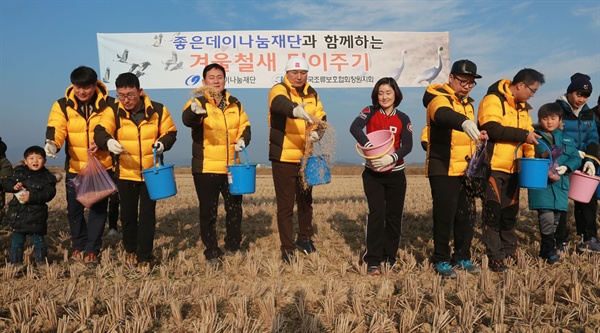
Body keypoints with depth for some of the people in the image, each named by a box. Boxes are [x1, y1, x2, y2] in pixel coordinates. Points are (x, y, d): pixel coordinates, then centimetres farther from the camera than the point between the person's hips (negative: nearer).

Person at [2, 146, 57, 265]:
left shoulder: (47, 177, -6)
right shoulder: (18, 172, 4)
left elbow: (48, 194, -16)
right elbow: (5, 183, 4)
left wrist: (32, 197, -28)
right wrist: (13, 186, -17)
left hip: (36, 216, -3)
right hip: (17, 214, 3)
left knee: (38, 239, 7)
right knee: (17, 240, 14)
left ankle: (41, 261, 23)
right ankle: (15, 262, 27)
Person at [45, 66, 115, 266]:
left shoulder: (109, 105, -6)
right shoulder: (62, 106, -4)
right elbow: (56, 129, -18)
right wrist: (52, 143, -39)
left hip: (102, 167, -1)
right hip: (75, 168, 2)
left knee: (98, 208, 3)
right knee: (74, 208, 9)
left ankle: (91, 250, 17)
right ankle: (79, 246, 29)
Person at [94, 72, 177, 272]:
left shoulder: (158, 110, -6)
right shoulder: (113, 112, -7)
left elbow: (170, 133, 3)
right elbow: (100, 132, -19)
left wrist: (162, 143, -19)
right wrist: (108, 141, -42)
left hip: (151, 173, -1)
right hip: (126, 173, 1)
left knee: (147, 215, 2)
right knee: (128, 214, 14)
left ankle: (144, 257, 15)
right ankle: (130, 250, 36)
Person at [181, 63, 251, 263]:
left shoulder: (235, 104, 8)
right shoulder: (199, 103, -6)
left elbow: (245, 126, 16)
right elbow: (187, 119, -27)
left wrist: (242, 140, -6)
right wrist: (194, 111, -51)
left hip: (232, 167, 4)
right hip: (206, 168, -4)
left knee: (234, 208, 13)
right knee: (208, 212, 4)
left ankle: (233, 245, 31)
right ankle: (212, 251, 18)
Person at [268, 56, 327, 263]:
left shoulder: (312, 94, 9)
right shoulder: (279, 90, -10)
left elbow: (321, 118, 6)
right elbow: (280, 103, -33)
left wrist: (317, 132, -17)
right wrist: (296, 110, -55)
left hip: (306, 157, 6)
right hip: (283, 157, -5)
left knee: (306, 200, 18)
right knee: (285, 204, 0)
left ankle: (305, 239, 37)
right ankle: (287, 247, 12)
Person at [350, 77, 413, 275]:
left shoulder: (403, 119, 4)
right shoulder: (370, 112, -1)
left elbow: (408, 145, -9)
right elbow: (354, 128, -21)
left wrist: (391, 158, -27)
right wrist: (371, 147, -34)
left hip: (395, 174, 2)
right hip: (373, 173, -2)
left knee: (393, 216, 6)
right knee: (376, 214, -9)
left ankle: (389, 257, 21)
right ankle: (373, 261, -2)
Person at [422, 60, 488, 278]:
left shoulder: (467, 103, 16)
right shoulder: (439, 98, -10)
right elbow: (444, 115, -37)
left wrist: (477, 135, 10)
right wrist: (464, 122, -55)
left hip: (465, 170, 8)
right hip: (444, 170, -8)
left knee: (467, 215, 11)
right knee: (445, 216, -5)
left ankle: (462, 257, 24)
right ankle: (441, 260, 9)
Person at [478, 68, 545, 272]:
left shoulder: (522, 107, 17)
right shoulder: (493, 100, -10)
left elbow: (526, 135, 19)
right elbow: (491, 129, -24)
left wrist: (530, 158, 3)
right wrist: (523, 135, -20)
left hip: (513, 169, 8)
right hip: (493, 167, -8)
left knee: (510, 211, 13)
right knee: (493, 212, -4)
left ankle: (509, 252, 25)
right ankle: (494, 258, 2)